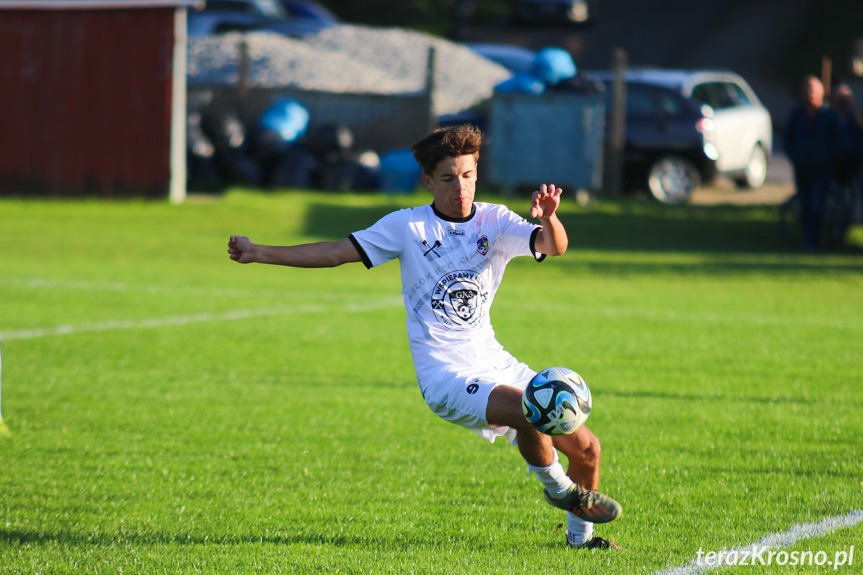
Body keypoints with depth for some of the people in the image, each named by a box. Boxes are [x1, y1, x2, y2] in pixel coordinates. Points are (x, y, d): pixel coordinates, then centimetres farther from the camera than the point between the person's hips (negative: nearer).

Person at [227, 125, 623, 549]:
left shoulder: (495, 221, 2)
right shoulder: (407, 226, -2)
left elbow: (553, 247, -15)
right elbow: (336, 252, 1)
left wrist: (549, 219, -38)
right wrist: (258, 253, -3)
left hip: (494, 362, 4)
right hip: (447, 377, -4)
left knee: (586, 448, 1)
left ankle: (579, 533, 28)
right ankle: (557, 486, -1)